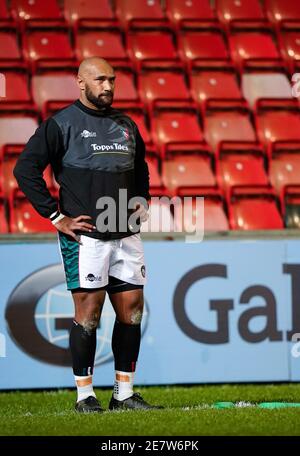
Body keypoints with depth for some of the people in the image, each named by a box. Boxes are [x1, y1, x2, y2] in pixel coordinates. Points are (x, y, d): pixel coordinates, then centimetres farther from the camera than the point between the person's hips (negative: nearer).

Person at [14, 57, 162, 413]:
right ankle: (85, 395, 3)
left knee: (132, 310, 4)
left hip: (126, 235, 6)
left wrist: (142, 201, 16)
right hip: (85, 235, -6)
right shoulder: (61, 124, -4)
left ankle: (124, 394, 12)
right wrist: (56, 217, -11)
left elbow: (140, 168, 33)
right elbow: (25, 169, -9)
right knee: (88, 312, -6)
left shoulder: (125, 125, 16)